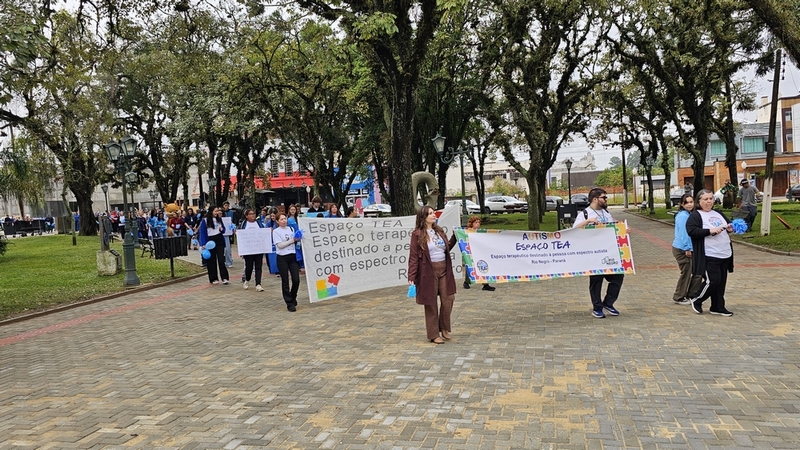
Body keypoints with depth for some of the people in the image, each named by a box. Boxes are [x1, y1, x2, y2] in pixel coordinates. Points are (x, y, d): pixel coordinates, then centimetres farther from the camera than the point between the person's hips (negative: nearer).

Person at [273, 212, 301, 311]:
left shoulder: (291, 229, 12)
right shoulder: (276, 231, -1)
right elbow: (280, 245, -11)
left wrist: (298, 239, -1)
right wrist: (292, 240, -12)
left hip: (293, 256, 4)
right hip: (282, 258, -3)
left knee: (296, 280, -3)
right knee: (285, 281, 2)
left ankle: (293, 298, 23)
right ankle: (289, 303, 12)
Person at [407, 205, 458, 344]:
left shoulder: (439, 231, 11)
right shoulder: (417, 234, -8)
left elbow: (447, 248, 21)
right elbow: (413, 257, -10)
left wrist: (455, 237, 9)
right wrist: (411, 277, -15)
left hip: (444, 270, 6)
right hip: (429, 272, -6)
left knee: (448, 299, 4)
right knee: (431, 303, 4)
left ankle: (444, 328, 25)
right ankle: (433, 334, 15)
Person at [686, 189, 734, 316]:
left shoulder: (718, 214, 18)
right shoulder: (695, 215, -5)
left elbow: (728, 224, 32)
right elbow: (691, 231, -18)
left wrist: (730, 228, 8)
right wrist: (710, 231, -23)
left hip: (725, 254, 7)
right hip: (709, 256, -7)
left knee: (721, 282, 9)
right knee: (712, 281, -11)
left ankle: (718, 307, 18)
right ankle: (696, 299, 12)